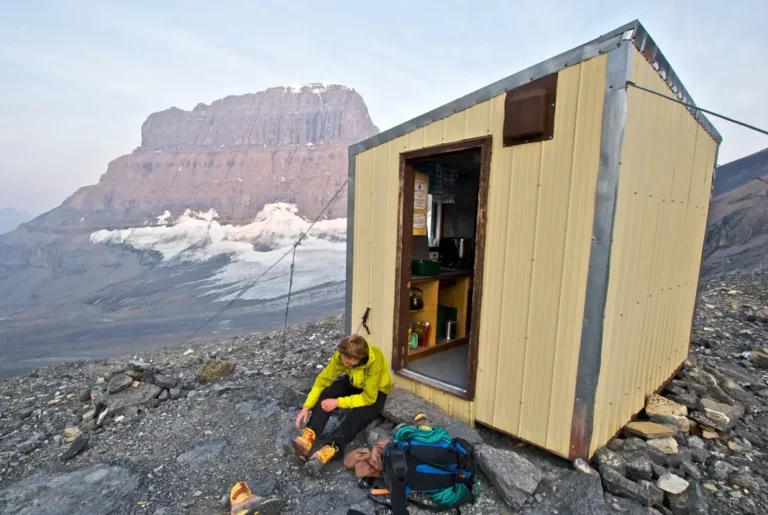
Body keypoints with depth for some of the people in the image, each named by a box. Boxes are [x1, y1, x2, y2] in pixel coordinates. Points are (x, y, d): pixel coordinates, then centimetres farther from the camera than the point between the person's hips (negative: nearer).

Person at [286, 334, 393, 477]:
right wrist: (306, 407, -25)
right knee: (327, 394, -24)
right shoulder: (341, 355, -25)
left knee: (357, 414, -34)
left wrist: (338, 402, -34)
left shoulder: (375, 361, -38)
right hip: (352, 382, 4)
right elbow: (323, 379, -19)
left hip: (375, 392, -4)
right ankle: (308, 438, -31)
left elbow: (368, 398, -32)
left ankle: (329, 450, -42)